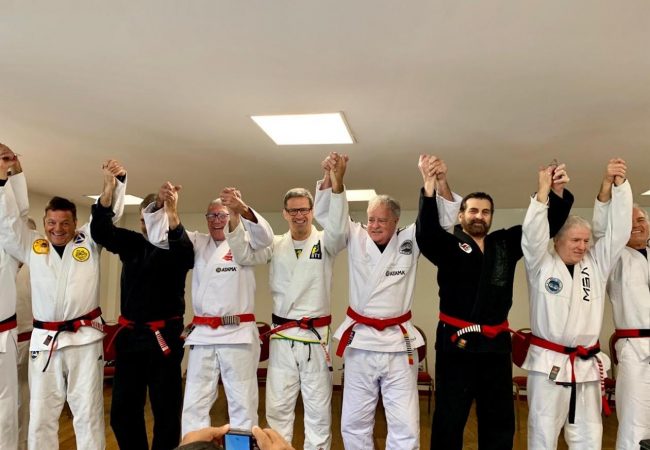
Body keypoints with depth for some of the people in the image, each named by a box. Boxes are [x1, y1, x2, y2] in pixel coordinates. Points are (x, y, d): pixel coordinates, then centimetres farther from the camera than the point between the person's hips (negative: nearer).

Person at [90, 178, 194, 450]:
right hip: (130, 336, 4)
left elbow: (182, 246, -26)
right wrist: (108, 189, -22)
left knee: (167, 410, 4)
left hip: (165, 337, -4)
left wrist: (171, 213, -43)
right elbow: (101, 232, -7)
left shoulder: (178, 249, -2)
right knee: (123, 409, 10)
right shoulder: (131, 243, 8)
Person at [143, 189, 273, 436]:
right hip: (202, 335, 4)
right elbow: (159, 236, 6)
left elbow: (265, 237, -18)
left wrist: (243, 209, -37)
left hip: (238, 334, -3)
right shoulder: (198, 243, 13)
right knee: (194, 404, 8)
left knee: (243, 404, 4)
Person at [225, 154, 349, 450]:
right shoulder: (276, 245, 5)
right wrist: (234, 219, -22)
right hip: (282, 336, 3)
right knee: (277, 406, 11)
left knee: (318, 408, 9)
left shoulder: (324, 242, -3)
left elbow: (338, 227, -23)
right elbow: (244, 255, -6)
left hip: (315, 335, -2)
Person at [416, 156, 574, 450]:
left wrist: (558, 192, -9)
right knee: (449, 420, 2)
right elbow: (426, 230, -24)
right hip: (456, 343, -4)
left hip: (496, 344, 5)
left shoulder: (506, 243, 10)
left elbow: (546, 223, 10)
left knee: (499, 421, 15)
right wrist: (431, 184, -38)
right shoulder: (448, 245, -4)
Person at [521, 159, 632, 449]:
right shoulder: (542, 266, -3)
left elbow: (618, 231, 0)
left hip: (587, 364, 4)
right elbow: (533, 235, -18)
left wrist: (618, 183, -11)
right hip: (548, 363, -4)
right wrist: (544, 189, -20)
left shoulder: (596, 264, 7)